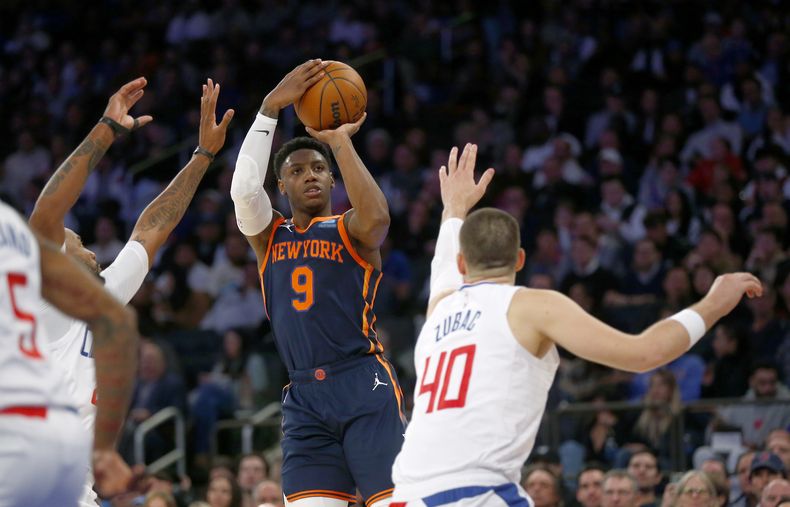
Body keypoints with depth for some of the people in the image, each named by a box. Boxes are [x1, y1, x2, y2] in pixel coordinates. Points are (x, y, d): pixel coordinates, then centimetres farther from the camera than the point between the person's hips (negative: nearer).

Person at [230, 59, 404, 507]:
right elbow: (244, 189, -4)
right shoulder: (268, 235, 17)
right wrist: (270, 108, -10)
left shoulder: (350, 231, 7)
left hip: (364, 386, -3)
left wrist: (340, 142, -11)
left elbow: (375, 217, -19)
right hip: (304, 398, 4)